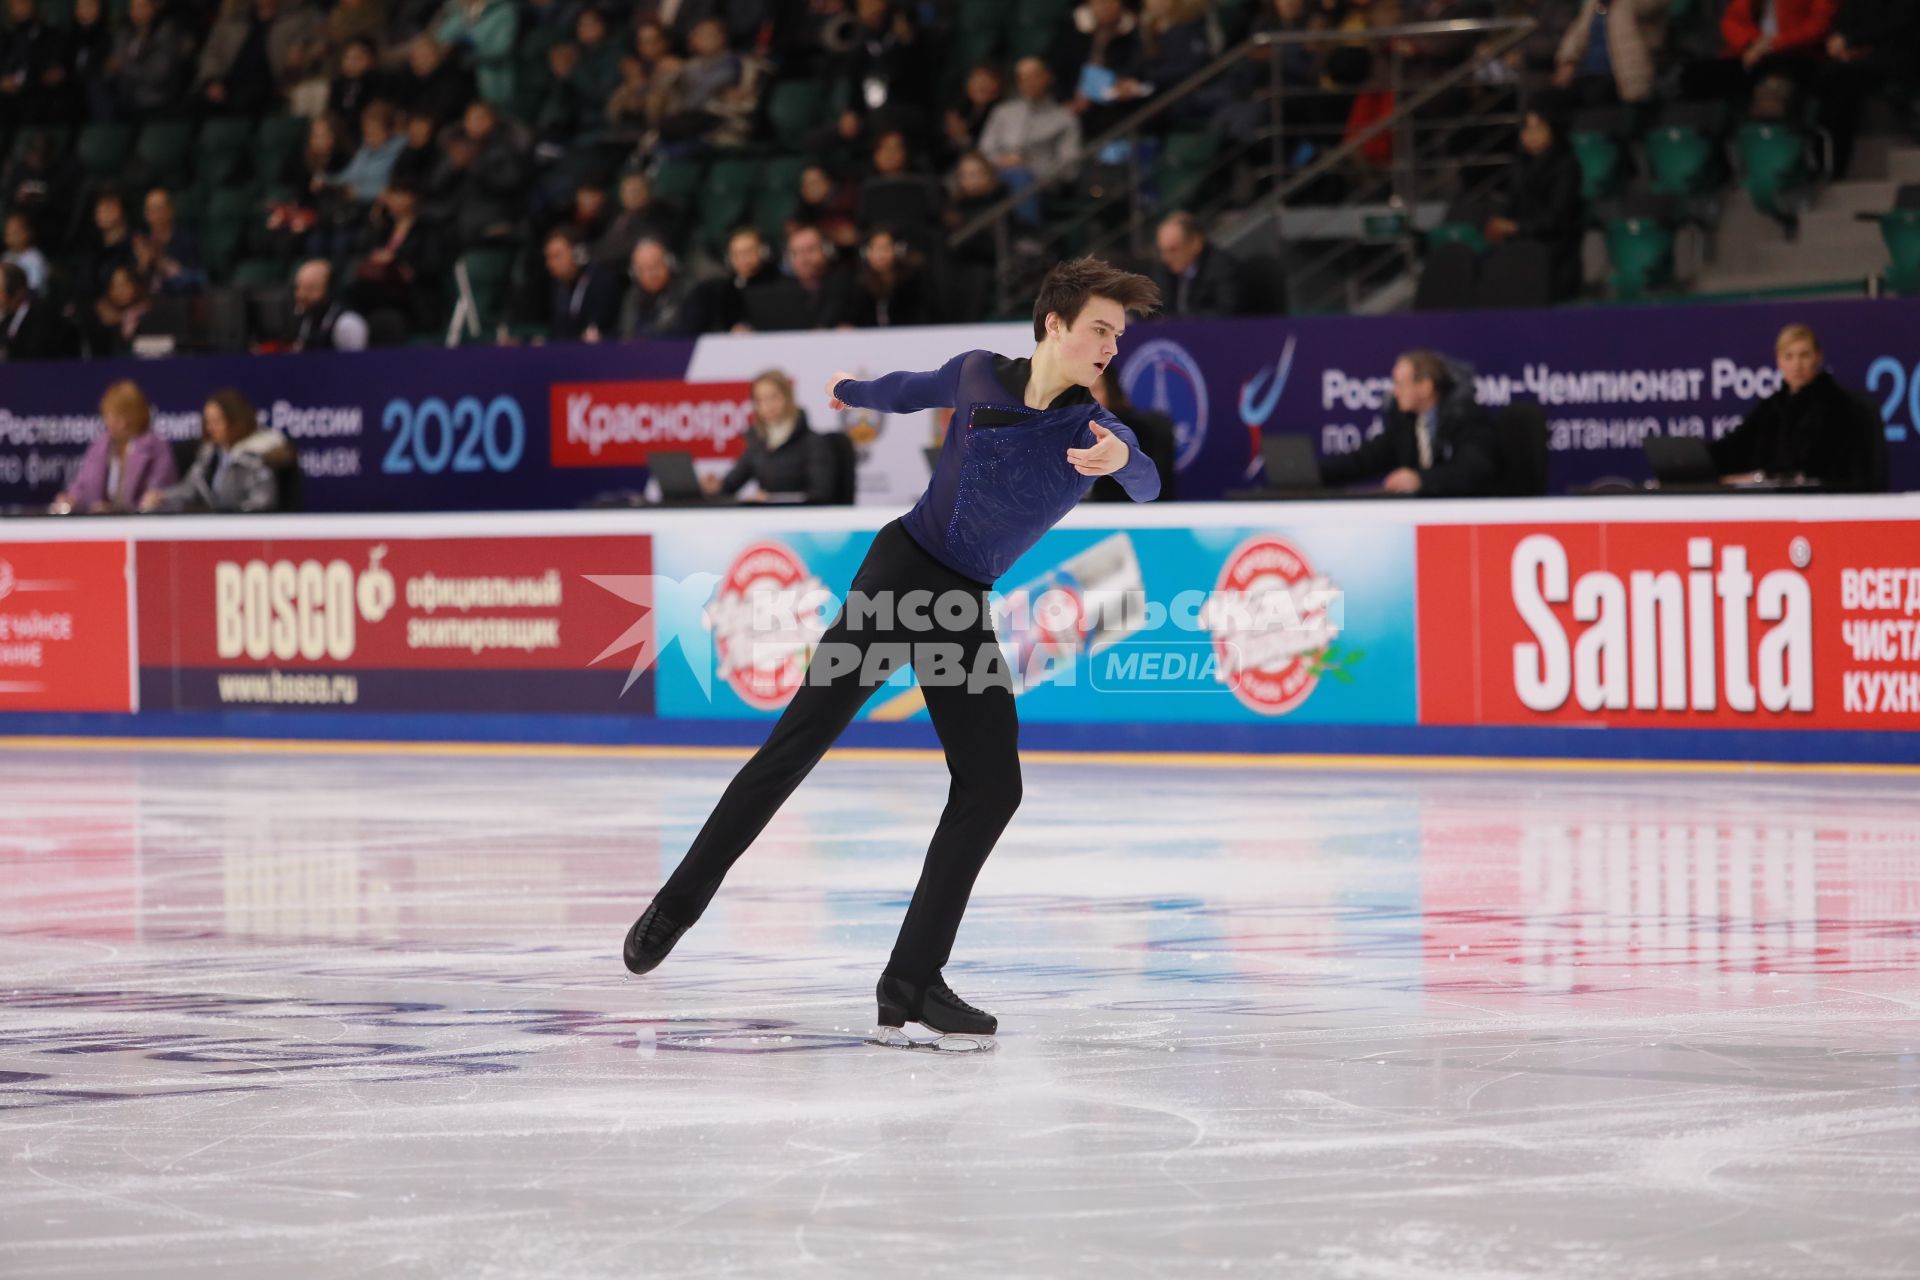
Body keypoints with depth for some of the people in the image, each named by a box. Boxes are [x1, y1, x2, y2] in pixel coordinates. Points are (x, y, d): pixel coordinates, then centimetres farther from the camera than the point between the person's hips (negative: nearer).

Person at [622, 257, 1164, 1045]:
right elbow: (909, 392, 24)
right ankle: (682, 899, -4)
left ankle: (912, 981, -3)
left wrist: (1122, 460, -47)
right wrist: (856, 391, 45)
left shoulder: (1094, 426, -1)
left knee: (992, 787, -8)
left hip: (964, 609, 2)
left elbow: (1146, 485, -23)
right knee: (803, 736, -12)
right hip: (899, 572, -2)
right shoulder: (976, 375, 1)